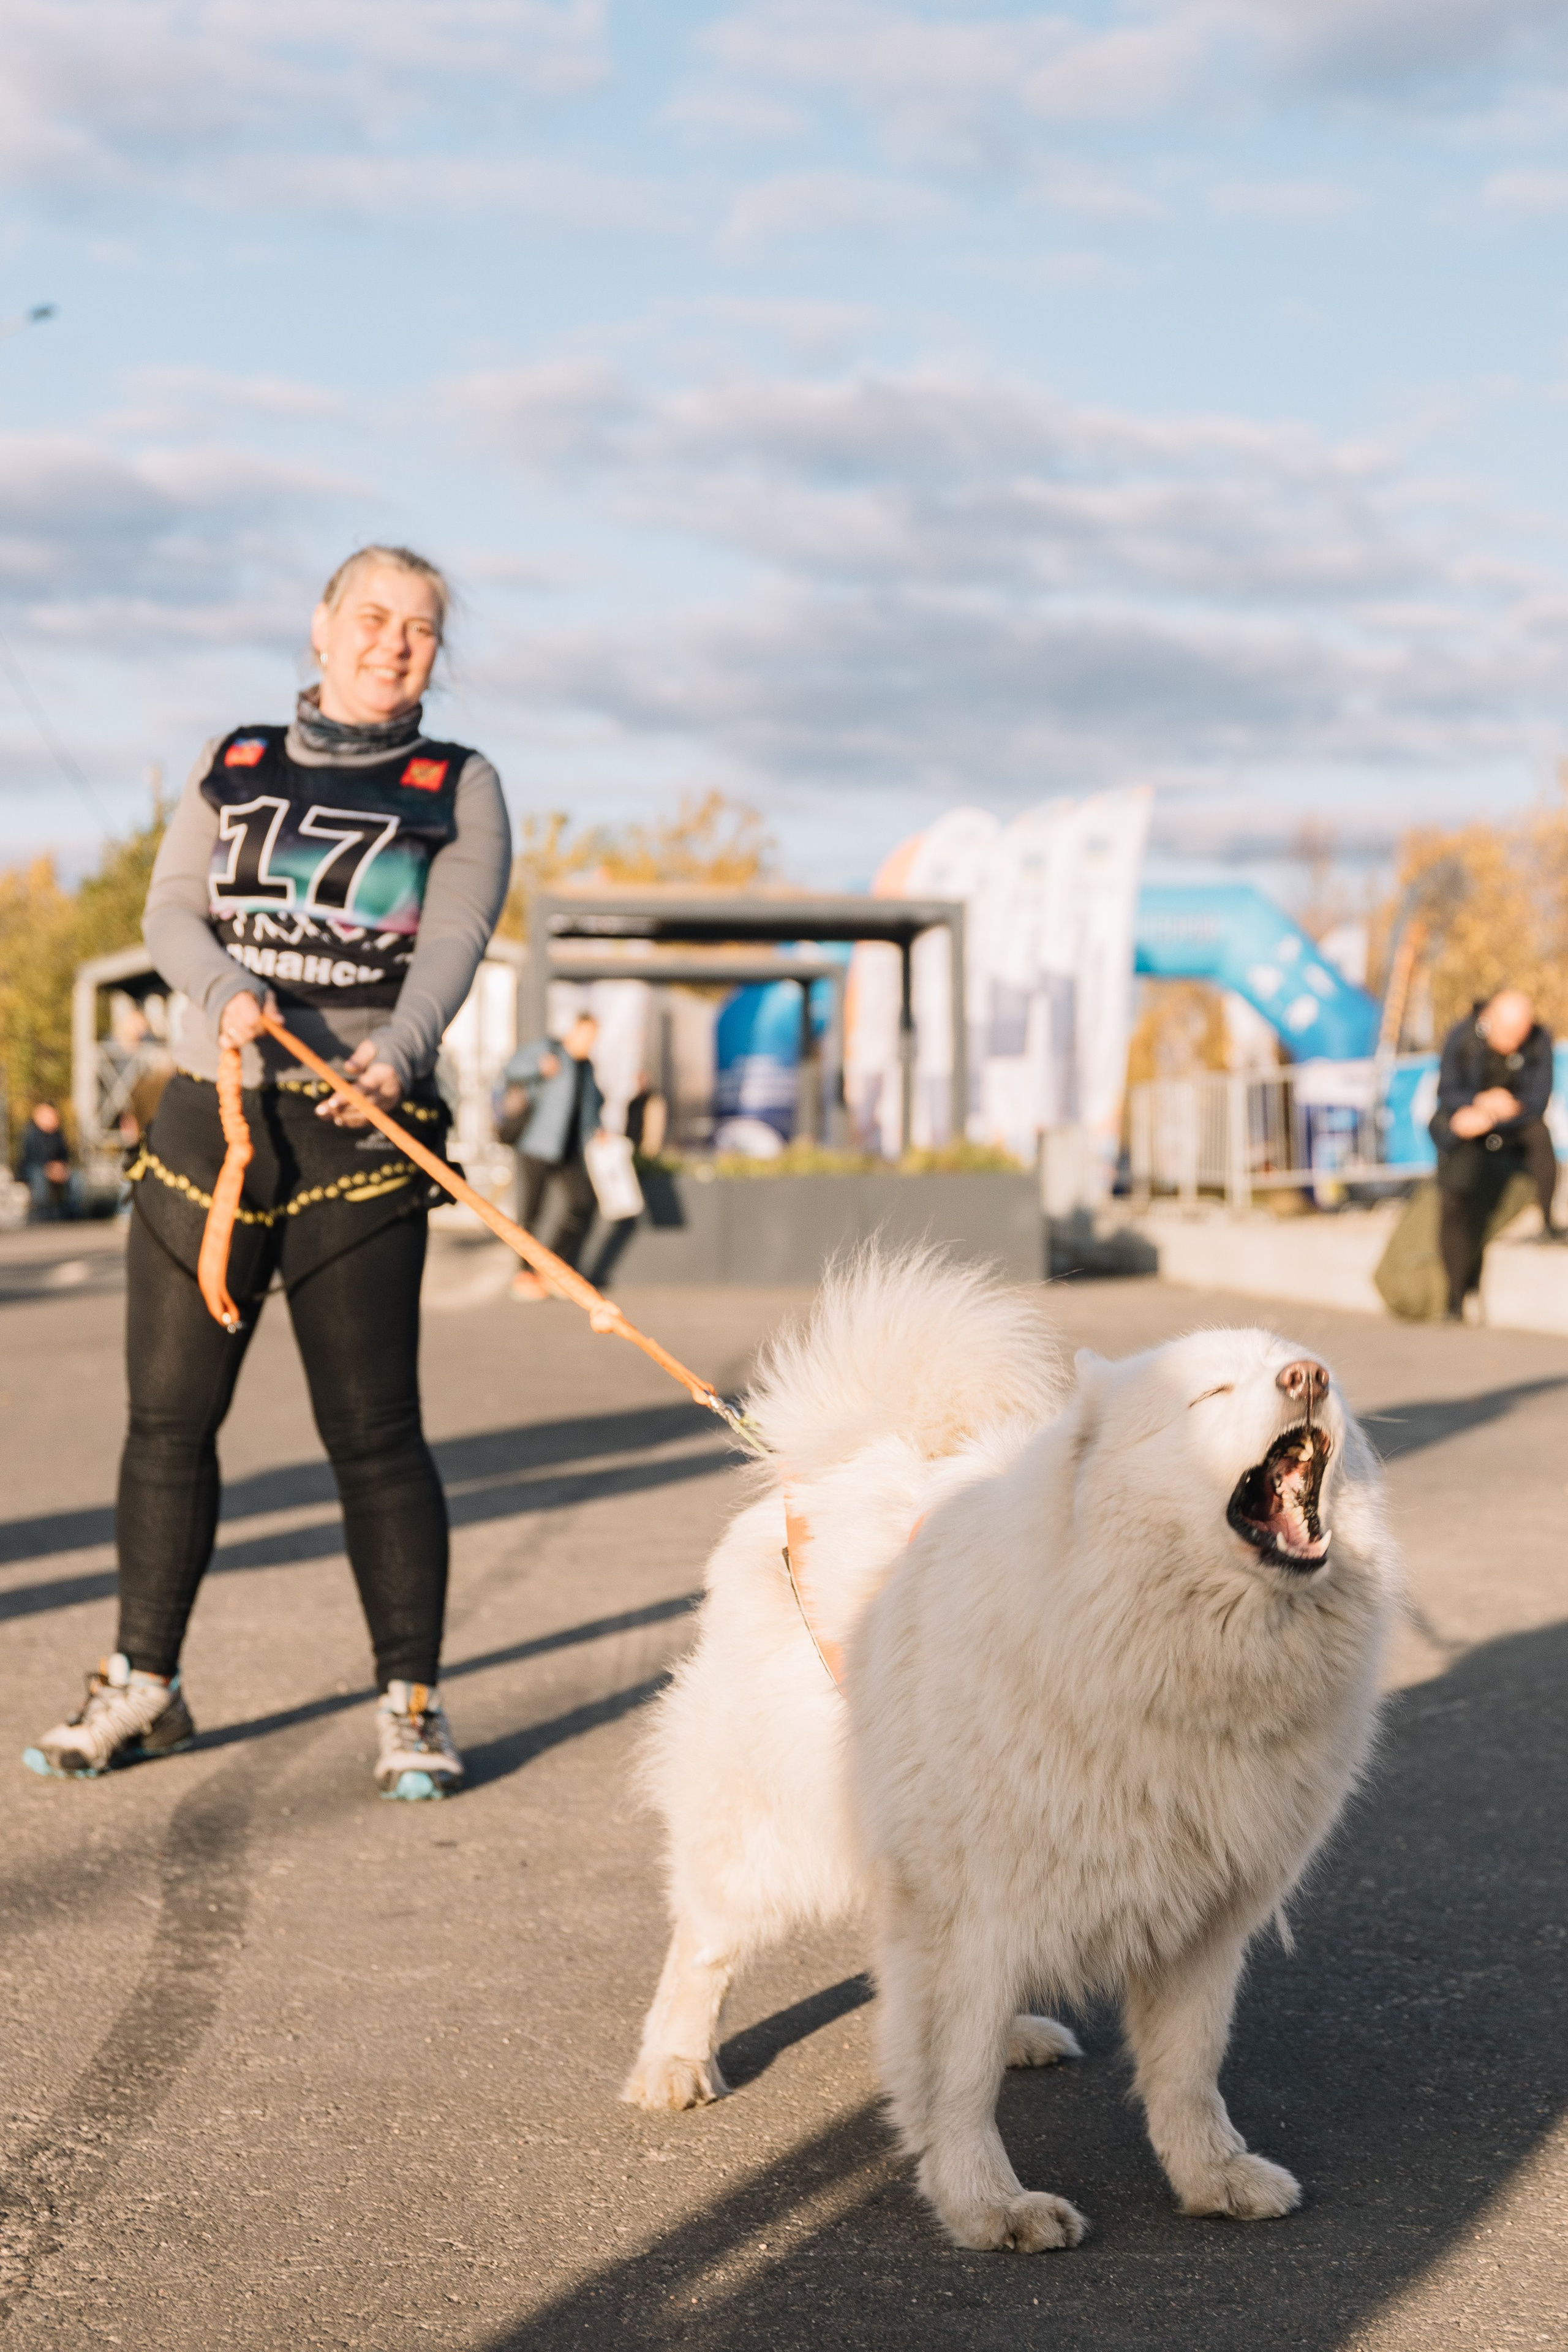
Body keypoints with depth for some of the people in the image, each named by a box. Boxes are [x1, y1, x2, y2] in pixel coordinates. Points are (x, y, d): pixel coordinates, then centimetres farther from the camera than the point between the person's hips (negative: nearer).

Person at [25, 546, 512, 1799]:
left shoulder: (461, 787, 8)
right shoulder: (235, 764, 15)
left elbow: (453, 940, -7)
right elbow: (171, 909, 5)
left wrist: (396, 1050, -27)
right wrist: (227, 990, -17)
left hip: (358, 1132, -3)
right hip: (208, 1112, 3)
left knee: (373, 1432, -6)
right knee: (169, 1411, 5)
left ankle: (413, 1701, 4)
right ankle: (144, 1685, 17)